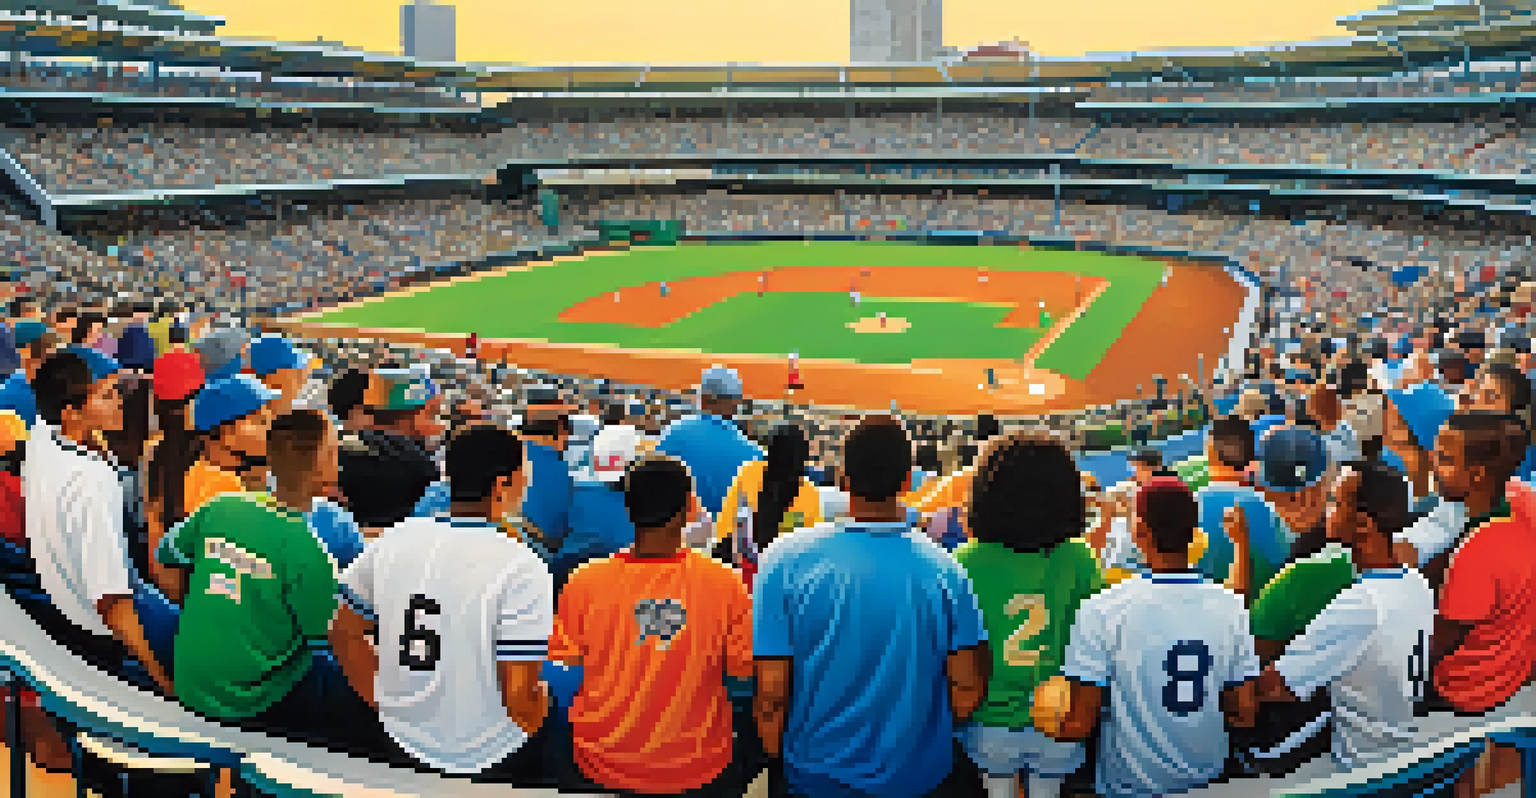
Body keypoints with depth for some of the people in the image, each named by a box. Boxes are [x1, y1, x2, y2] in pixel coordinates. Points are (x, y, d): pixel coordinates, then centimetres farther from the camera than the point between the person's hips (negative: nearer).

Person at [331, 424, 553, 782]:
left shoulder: (392, 542, -6)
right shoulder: (523, 567, -23)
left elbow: (345, 635, 5)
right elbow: (518, 695, -23)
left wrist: (385, 702, 14)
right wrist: (539, 708, -2)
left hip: (404, 745, 5)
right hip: (492, 760, -4)